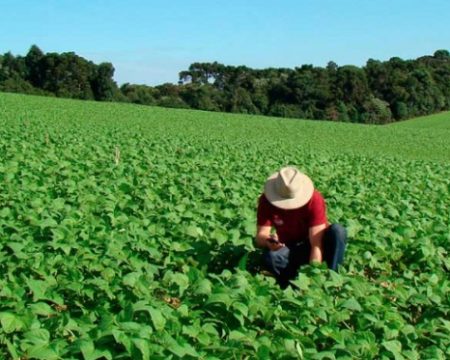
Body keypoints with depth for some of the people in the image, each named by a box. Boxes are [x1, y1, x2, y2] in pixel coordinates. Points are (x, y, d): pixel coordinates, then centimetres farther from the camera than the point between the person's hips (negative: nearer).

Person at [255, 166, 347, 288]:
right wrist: (267, 241, -46)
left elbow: (316, 244, -29)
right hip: (288, 249, 1)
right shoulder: (266, 200, -18)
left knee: (338, 231, -31)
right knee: (270, 255, -33)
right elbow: (260, 237, -22)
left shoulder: (314, 199, -25)